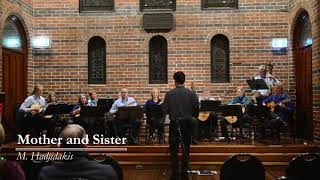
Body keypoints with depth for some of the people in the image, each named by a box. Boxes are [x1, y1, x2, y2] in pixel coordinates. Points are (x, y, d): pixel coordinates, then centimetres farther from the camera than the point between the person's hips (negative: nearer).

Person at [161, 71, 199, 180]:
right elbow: (196, 109, -7)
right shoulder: (191, 94, -7)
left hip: (174, 124, -1)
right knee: (186, 150, 12)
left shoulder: (169, 94, -9)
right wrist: (194, 117, 14)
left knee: (174, 151, 9)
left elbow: (164, 109, -9)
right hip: (187, 123, 1)